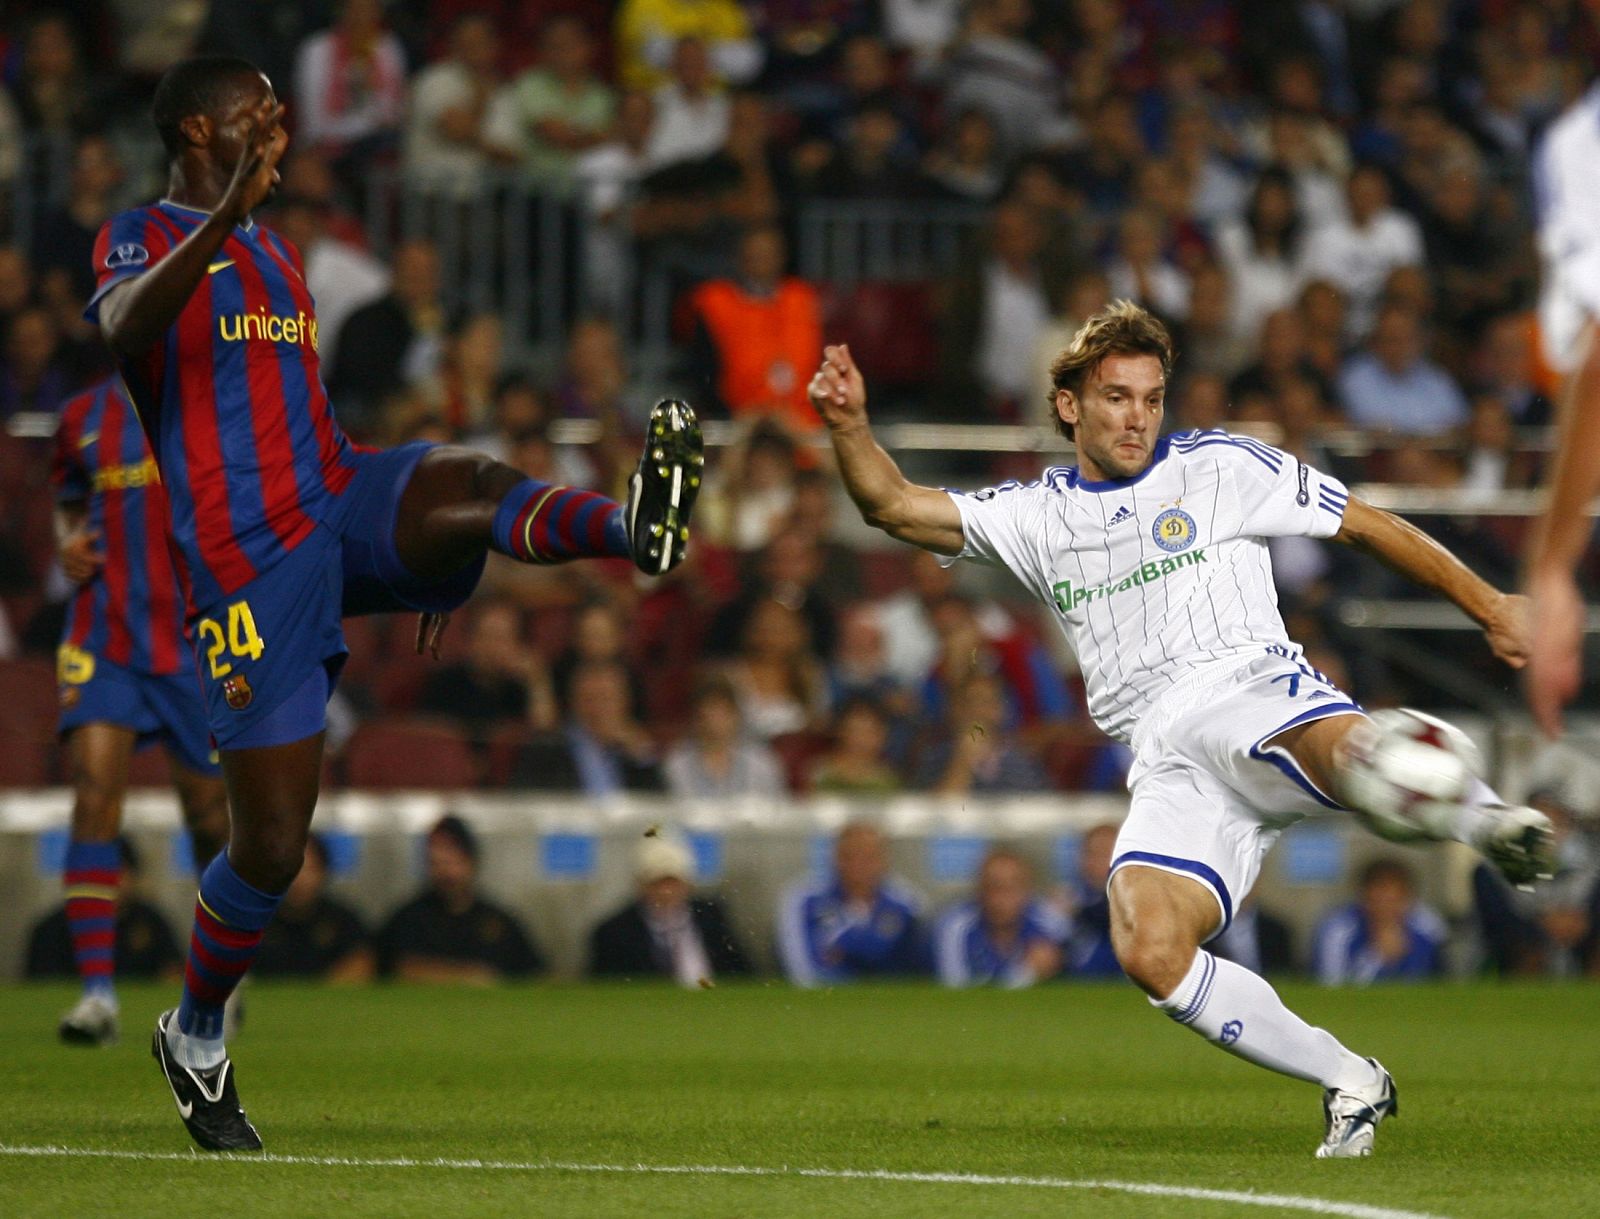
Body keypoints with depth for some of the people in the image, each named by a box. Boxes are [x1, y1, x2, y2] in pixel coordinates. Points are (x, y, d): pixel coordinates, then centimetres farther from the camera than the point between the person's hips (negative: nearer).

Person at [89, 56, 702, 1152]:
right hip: (248, 558, -6)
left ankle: (639, 528, -60)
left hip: (341, 507, 6)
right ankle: (196, 1038, 18)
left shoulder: (277, 257, 25)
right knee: (273, 844, -5)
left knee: (473, 486, -29)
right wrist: (228, 214, -39)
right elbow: (126, 327, -24)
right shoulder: (142, 239, 1)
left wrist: (417, 552, 31)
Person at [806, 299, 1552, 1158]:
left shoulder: (1217, 468, 14)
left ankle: (1481, 820, -28)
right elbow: (895, 506, 17)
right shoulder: (1038, 516, 23)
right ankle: (1349, 1084, -14)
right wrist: (850, 427, -2)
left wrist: (1486, 604, 14)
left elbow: (1366, 525, 17)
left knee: (1351, 749, -45)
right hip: (1167, 760, 3)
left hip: (1250, 692, -3)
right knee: (1148, 952, -25)